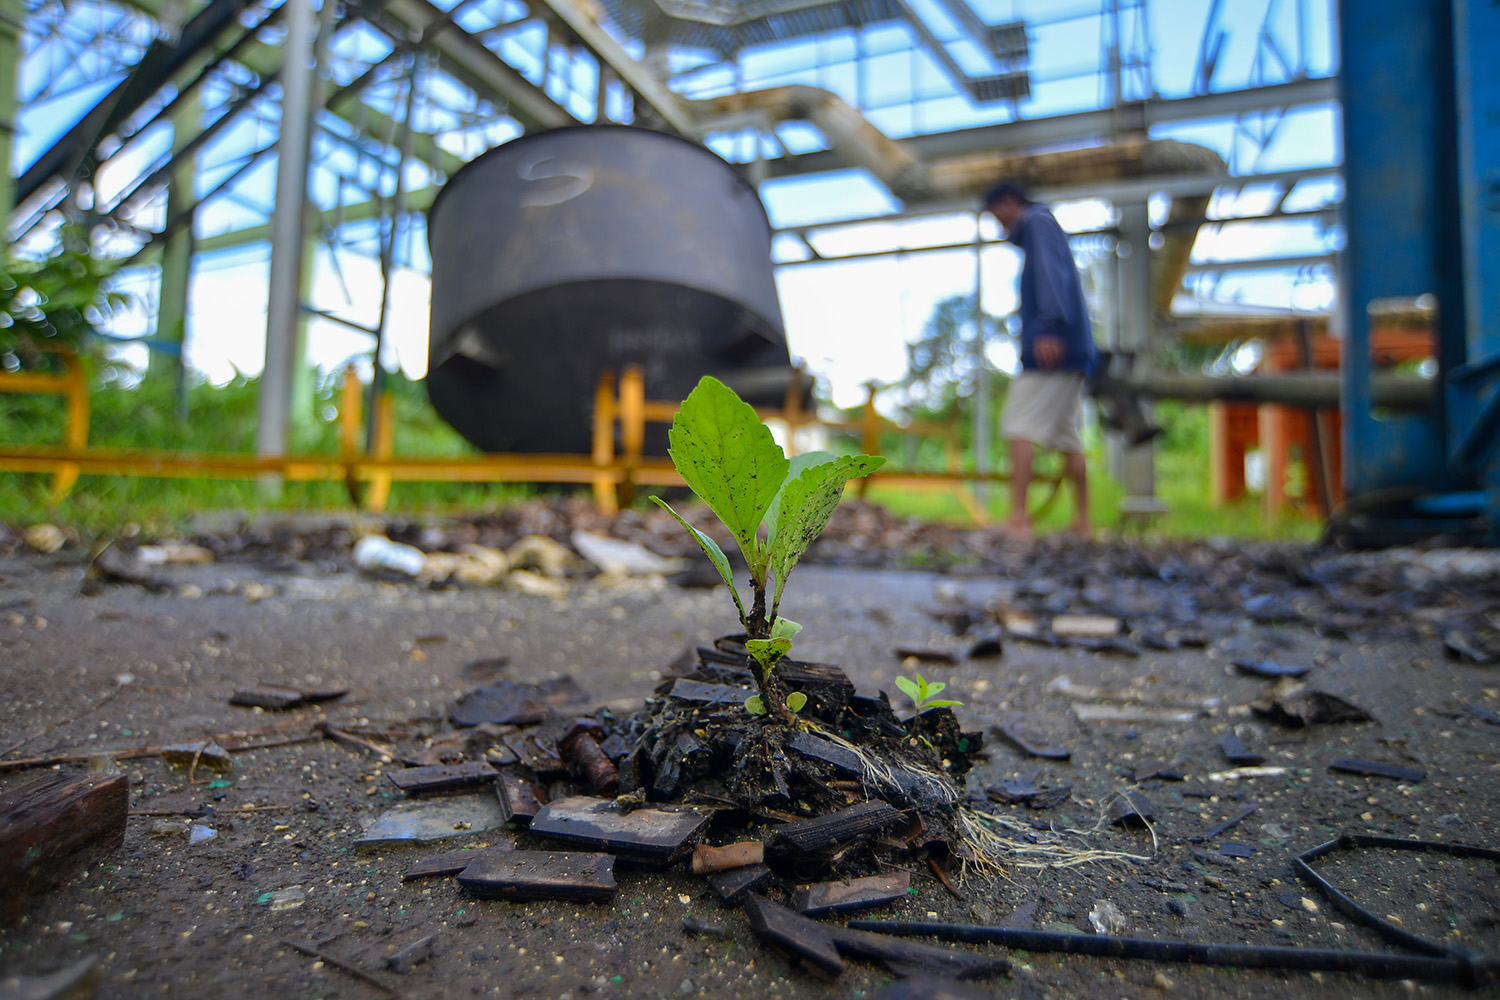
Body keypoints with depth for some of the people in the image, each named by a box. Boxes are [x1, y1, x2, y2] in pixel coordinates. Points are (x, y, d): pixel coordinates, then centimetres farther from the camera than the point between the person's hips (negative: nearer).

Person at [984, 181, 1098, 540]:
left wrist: (1050, 328, -27)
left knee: (1020, 428, -14)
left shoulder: (1038, 222, 3)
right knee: (1069, 437, 9)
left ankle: (1018, 519, -21)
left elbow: (1051, 272, -15)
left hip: (1050, 349, -10)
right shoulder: (1046, 228, 31)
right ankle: (1082, 523, 11)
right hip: (1072, 353, 10)